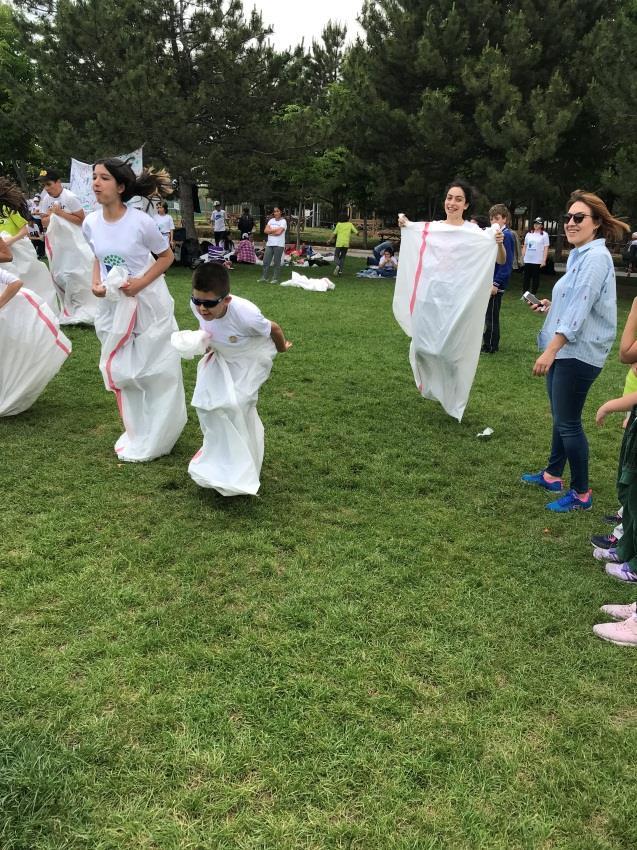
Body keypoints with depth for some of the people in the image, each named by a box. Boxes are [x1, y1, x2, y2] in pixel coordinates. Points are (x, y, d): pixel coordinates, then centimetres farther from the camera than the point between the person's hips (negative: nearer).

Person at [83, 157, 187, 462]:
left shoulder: (140, 221, -18)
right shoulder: (91, 223, -3)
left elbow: (166, 256, -6)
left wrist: (140, 283, -19)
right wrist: (96, 283, -7)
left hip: (148, 302, -5)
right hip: (113, 305, 5)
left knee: (154, 368, 5)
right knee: (120, 369, 13)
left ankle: (154, 439, 23)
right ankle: (137, 432, 32)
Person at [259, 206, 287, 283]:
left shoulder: (283, 221, -3)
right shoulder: (271, 220, 15)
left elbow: (279, 232, -16)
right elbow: (265, 230, 5)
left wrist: (270, 231, -3)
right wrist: (275, 230, -6)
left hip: (279, 244, -5)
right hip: (269, 244, 5)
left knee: (276, 262, -1)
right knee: (266, 261, 1)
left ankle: (275, 278, 5)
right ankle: (263, 278, 5)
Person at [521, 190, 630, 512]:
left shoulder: (595, 257, -16)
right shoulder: (580, 255, 15)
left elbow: (580, 309, -24)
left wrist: (550, 351, -27)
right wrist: (551, 306, 11)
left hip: (578, 353, -10)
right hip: (565, 350, 10)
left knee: (568, 422, -2)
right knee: (561, 418, 18)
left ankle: (581, 494, 10)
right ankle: (553, 474, 32)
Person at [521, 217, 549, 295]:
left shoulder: (544, 235, 0)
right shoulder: (529, 234, 12)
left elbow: (546, 248, -4)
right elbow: (524, 246, 16)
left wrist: (544, 260, -11)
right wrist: (522, 257, 9)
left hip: (537, 261, -4)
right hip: (527, 260, 4)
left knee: (535, 277, 1)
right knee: (526, 277, 6)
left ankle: (533, 294, 6)